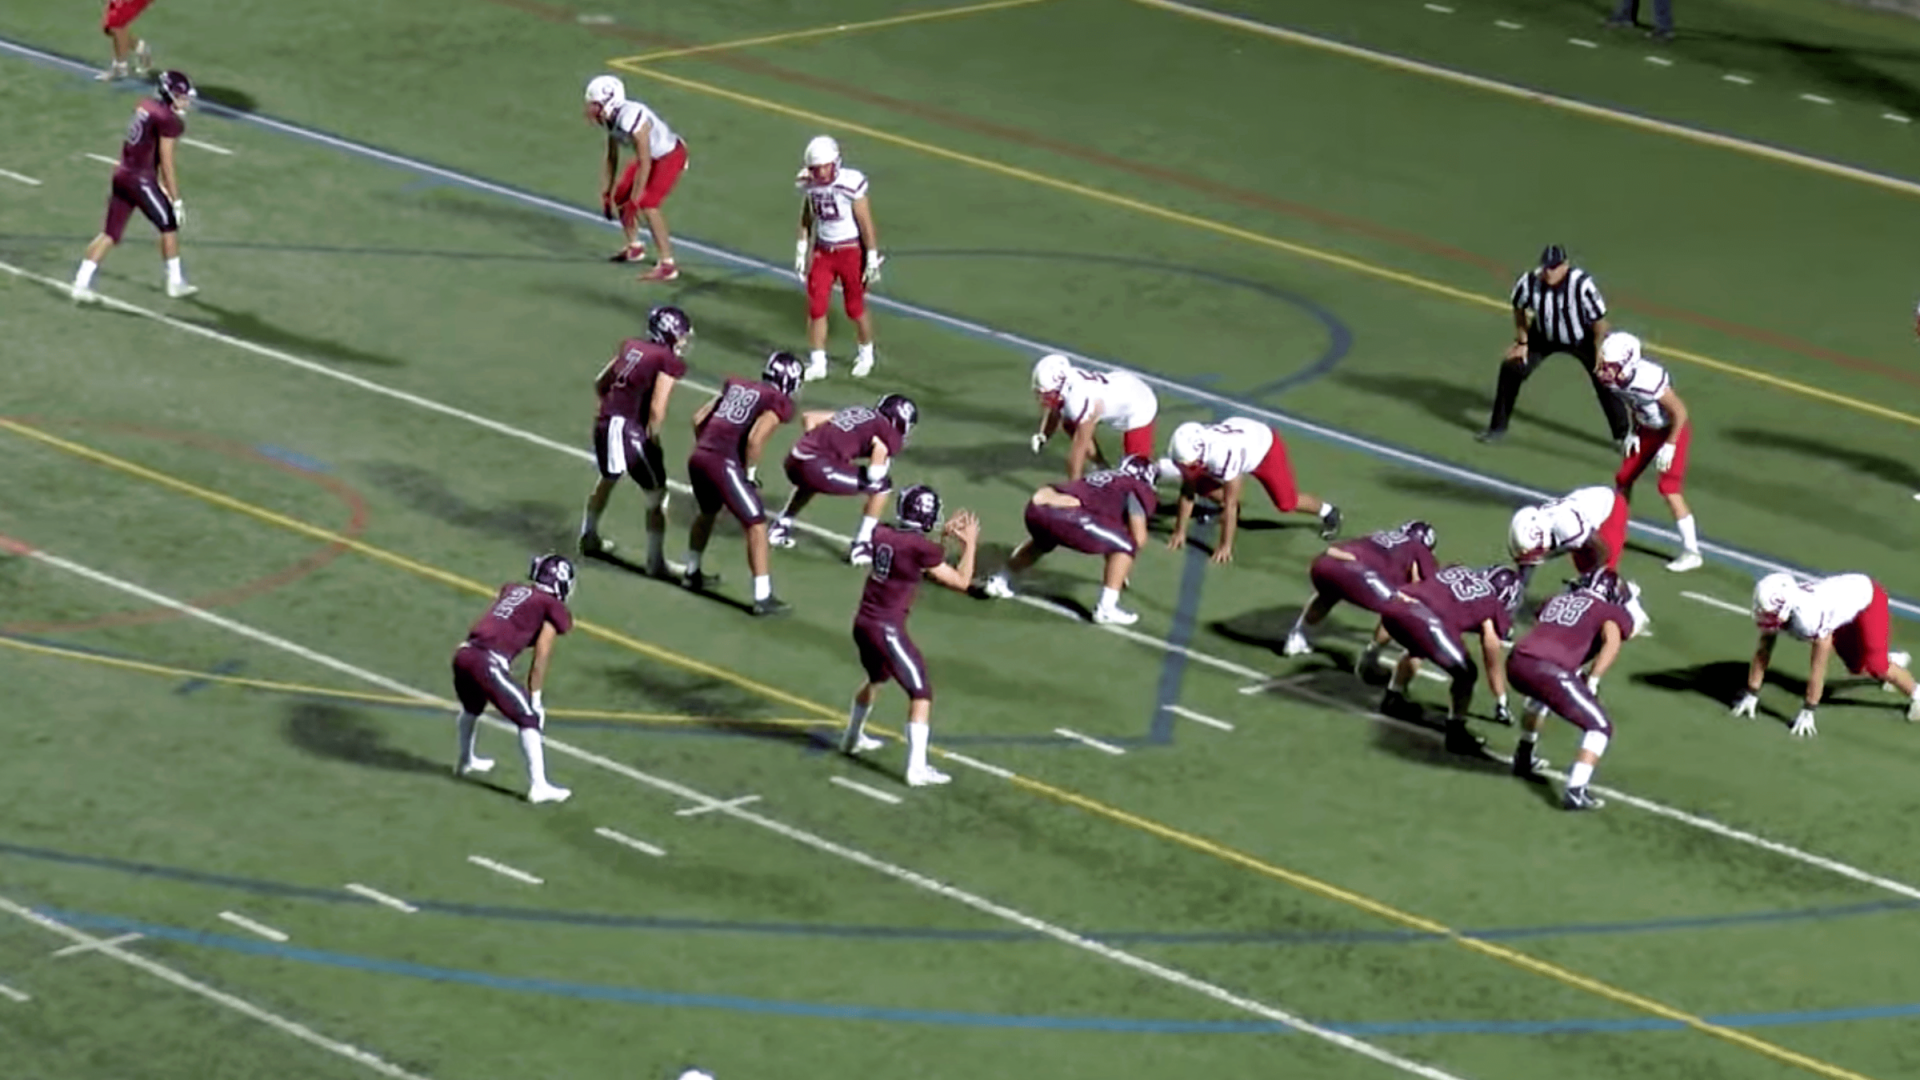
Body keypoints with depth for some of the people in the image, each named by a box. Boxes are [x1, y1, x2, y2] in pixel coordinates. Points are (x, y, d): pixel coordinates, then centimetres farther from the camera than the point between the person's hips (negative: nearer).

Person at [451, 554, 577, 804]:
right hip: (489, 663, -7)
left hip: (463, 654, 7)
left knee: (472, 707, 34)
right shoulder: (552, 608, 5)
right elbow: (541, 658, 1)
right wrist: (535, 697, 6)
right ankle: (538, 785, -4)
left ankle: (466, 761, 55)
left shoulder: (511, 589, 23)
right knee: (529, 719, 3)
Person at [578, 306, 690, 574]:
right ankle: (656, 562, 13)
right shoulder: (669, 361, -10)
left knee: (607, 479, 32)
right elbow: (657, 409, -17)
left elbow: (600, 383, 18)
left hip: (605, 424, 7)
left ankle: (589, 538, 49)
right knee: (657, 496, 9)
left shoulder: (631, 346, 12)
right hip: (632, 431, -7)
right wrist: (653, 439, -3)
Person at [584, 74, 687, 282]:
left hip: (670, 157, -9)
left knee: (648, 205, -19)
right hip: (651, 156, 9)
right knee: (619, 197, 12)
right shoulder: (611, 119, -9)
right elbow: (611, 159, 3)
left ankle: (667, 265, -14)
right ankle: (635, 247, 34)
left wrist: (634, 202, -25)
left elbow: (644, 165, -31)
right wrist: (605, 193, 3)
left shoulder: (631, 120, -36)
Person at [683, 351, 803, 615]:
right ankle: (763, 598, 1)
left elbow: (699, 418, 19)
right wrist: (750, 473, -2)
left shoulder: (736, 386, 20)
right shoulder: (779, 403, 0)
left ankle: (691, 573, 48)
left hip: (698, 457, 7)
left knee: (707, 512, 33)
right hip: (724, 464, -7)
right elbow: (755, 439, -14)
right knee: (756, 526, 3)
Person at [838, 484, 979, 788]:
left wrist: (944, 534, 21)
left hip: (862, 623, 8)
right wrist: (970, 543, 6)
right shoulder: (923, 549, -17)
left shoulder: (881, 534, 2)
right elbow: (961, 582, -5)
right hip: (887, 630, -8)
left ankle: (852, 738, 53)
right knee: (921, 693, 0)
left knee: (876, 677, 34)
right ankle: (916, 768, -7)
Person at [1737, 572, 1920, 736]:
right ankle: (1894, 661, 47)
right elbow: (1762, 652, -13)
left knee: (1875, 666, -16)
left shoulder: (1812, 616, -46)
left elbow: (1818, 669, -40)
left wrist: (1807, 713, -34)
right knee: (1856, 666, 16)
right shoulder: (1776, 608, -25)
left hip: (1867, 598, -7)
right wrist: (1751, 695, -10)